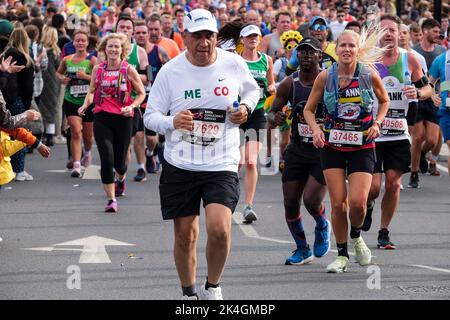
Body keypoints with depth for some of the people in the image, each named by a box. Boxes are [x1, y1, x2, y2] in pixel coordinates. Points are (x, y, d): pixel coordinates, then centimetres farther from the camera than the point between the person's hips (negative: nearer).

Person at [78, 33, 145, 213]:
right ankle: (111, 200, -6)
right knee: (106, 158, -13)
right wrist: (85, 105, 0)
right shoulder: (98, 69, 5)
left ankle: (121, 180, 45)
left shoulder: (129, 70, -1)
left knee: (119, 161, 7)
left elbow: (141, 94, 6)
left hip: (123, 118, -1)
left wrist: (132, 106, -11)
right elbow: (92, 91, 18)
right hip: (102, 117, 1)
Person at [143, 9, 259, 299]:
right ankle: (189, 293, 28)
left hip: (222, 166, -1)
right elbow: (150, 116, 0)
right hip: (179, 166, 1)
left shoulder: (234, 64, -2)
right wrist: (172, 122, -21)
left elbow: (252, 90, 19)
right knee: (185, 235, 6)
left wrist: (245, 107, -3)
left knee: (219, 229, -18)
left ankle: (213, 287, 7)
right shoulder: (170, 71, -4)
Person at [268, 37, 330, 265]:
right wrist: (275, 118, -16)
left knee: (311, 200, -15)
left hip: (324, 151, -4)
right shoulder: (289, 84, 0)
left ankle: (322, 227, 22)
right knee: (290, 202, 2)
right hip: (297, 150, 4)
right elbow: (271, 112, 7)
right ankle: (302, 249, 23)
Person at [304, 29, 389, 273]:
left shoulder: (370, 75, -6)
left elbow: (384, 100, 12)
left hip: (362, 147, -1)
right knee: (338, 203, -3)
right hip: (332, 147, 1)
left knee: (358, 202, -12)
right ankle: (342, 255, 14)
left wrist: (377, 123, -4)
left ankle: (356, 237, 22)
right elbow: (309, 109, 4)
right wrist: (316, 129, -14)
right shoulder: (325, 77, -6)